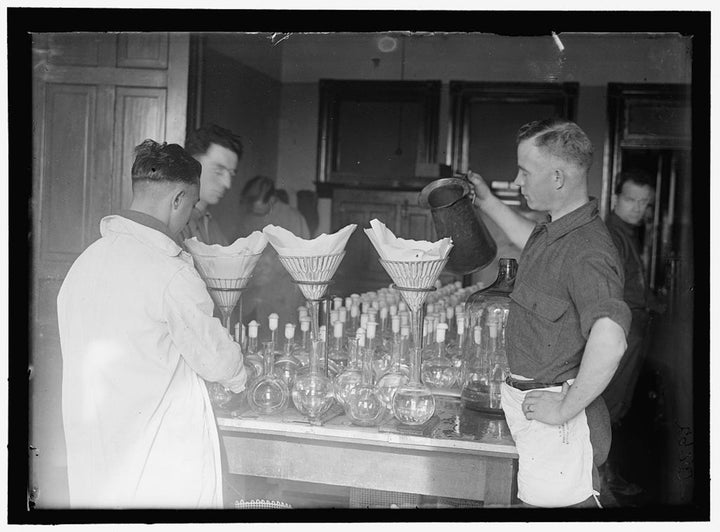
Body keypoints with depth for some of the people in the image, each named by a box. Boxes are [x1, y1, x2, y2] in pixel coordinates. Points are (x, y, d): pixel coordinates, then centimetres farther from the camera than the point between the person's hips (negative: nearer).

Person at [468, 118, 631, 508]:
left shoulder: (587, 252, -26)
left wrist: (564, 409, -29)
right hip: (533, 399, 10)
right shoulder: (554, 230, 6)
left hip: (555, 416, -10)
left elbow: (609, 343, -40)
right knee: (535, 498, 21)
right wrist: (487, 202, 33)